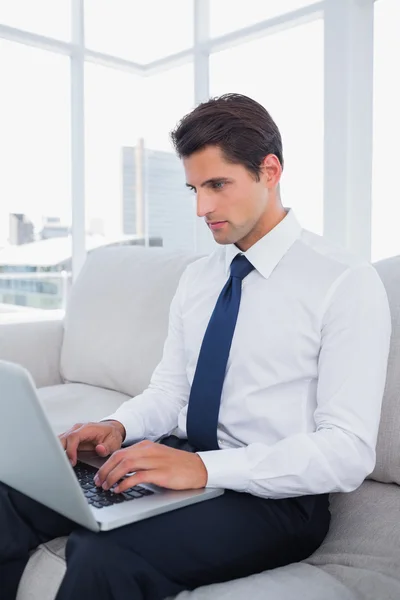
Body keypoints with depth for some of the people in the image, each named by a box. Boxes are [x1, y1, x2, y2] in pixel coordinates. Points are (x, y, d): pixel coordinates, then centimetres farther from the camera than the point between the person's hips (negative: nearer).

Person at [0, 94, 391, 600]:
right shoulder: (197, 277, 12)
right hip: (177, 459, 6)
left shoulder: (347, 283, -10)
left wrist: (204, 467, -27)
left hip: (273, 495, -5)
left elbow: (348, 451, -16)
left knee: (103, 553, -30)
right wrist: (119, 426, -8)